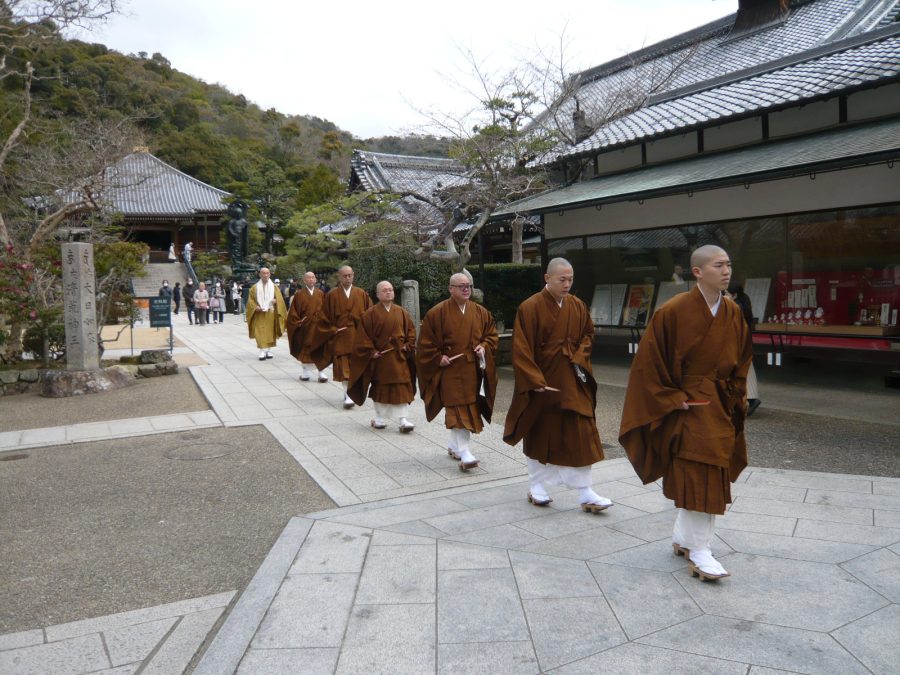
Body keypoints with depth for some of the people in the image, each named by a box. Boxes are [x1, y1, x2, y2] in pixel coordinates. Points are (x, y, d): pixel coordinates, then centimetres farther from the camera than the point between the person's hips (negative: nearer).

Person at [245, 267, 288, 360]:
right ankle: (262, 351, -14)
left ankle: (269, 350, 17)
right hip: (259, 314, -1)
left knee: (270, 332, 5)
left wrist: (276, 301, -19)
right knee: (260, 333, -10)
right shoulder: (255, 287, 7)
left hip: (271, 314, 1)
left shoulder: (274, 287, 9)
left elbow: (280, 299, 4)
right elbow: (250, 300, 5)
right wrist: (255, 307, -13)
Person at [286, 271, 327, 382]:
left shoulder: (320, 294, 5)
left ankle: (320, 372, 0)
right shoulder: (299, 294, 0)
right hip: (304, 326, -1)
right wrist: (298, 322, -7)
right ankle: (305, 372, 17)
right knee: (304, 349, 6)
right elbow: (293, 311, 1)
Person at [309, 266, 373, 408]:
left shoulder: (362, 294, 5)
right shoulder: (332, 295, 1)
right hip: (340, 337, -2)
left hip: (358, 337, 2)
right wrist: (333, 330, -5)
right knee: (344, 367, -9)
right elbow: (324, 317, 4)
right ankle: (348, 395, -9)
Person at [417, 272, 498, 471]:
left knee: (469, 409, 11)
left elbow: (492, 335, 15)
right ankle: (464, 453, -13)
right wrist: (438, 358, -11)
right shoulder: (437, 313, -5)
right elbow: (426, 343, -2)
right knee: (458, 410, -12)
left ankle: (454, 445, 30)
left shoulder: (480, 312, 7)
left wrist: (484, 346, -4)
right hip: (450, 369, -5)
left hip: (473, 370, 5)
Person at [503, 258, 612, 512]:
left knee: (580, 436, -1)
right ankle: (536, 487, 27)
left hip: (572, 383, 4)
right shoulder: (530, 308, -12)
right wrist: (535, 381, -18)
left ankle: (585, 493, 5)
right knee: (539, 434, 10)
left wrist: (579, 358, -3)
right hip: (541, 382, -3)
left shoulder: (577, 306, 3)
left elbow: (588, 334, 15)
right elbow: (521, 350, -13)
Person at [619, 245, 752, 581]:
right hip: (687, 405, -6)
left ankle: (683, 537, 29)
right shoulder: (673, 311, -14)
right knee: (699, 475, -8)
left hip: (721, 407, 6)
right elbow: (648, 360, -12)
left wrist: (733, 398, 7)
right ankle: (698, 551, 4)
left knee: (705, 476, 13)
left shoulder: (733, 314, 4)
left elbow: (742, 359, 17)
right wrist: (672, 399, -12)